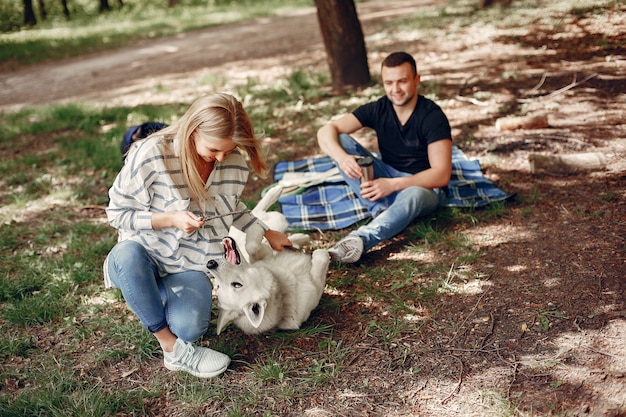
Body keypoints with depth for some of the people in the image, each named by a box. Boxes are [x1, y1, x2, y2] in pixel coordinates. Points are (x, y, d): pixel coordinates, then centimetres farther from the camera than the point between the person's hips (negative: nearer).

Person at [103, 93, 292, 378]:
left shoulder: (234, 164, -4)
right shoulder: (151, 154, -19)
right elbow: (117, 213, -11)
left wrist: (268, 234, 19)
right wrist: (171, 219, -23)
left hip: (191, 267, 3)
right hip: (143, 260, -2)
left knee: (188, 329, -27)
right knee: (128, 254, -40)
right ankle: (172, 348, -24)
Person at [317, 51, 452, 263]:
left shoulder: (432, 116, -14)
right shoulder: (378, 109, -4)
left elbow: (442, 174, -21)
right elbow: (326, 131, -12)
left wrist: (393, 185, -33)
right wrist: (342, 157, -35)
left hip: (424, 187, -4)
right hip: (387, 182, 5)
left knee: (413, 196, -42)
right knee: (341, 140, -15)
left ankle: (359, 239, -62)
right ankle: (380, 209, -26)